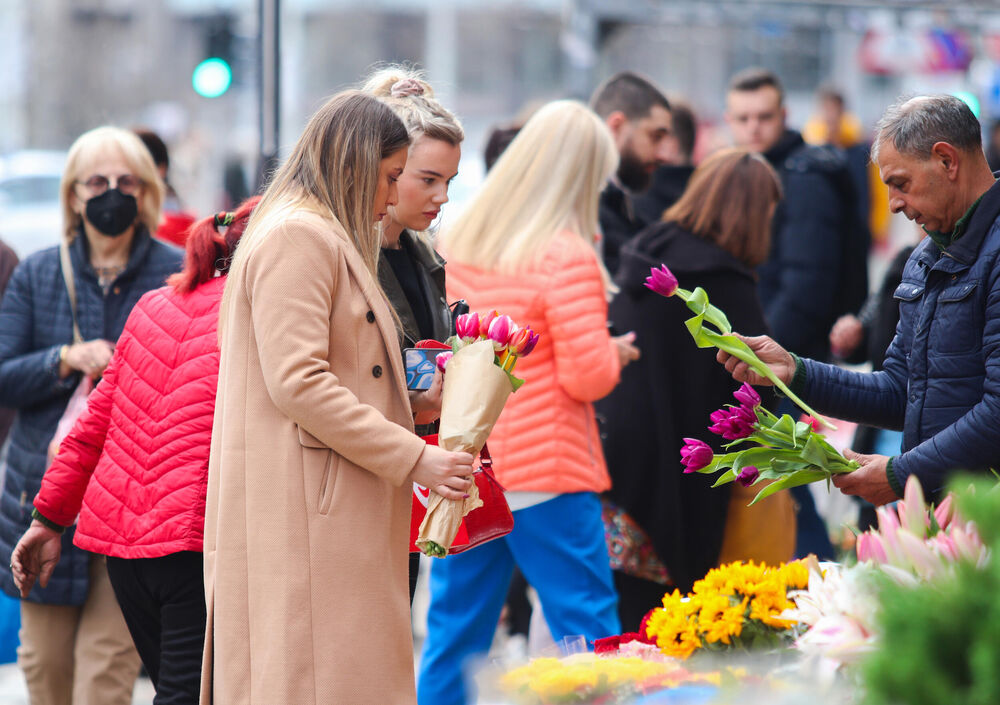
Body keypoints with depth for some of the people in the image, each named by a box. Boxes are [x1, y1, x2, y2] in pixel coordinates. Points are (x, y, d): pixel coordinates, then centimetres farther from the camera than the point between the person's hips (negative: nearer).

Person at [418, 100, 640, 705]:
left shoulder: (455, 244, 7)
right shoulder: (568, 257, -13)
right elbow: (587, 376, -15)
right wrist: (616, 354, 5)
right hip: (545, 473, -6)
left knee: (454, 637, 11)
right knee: (589, 633, 0)